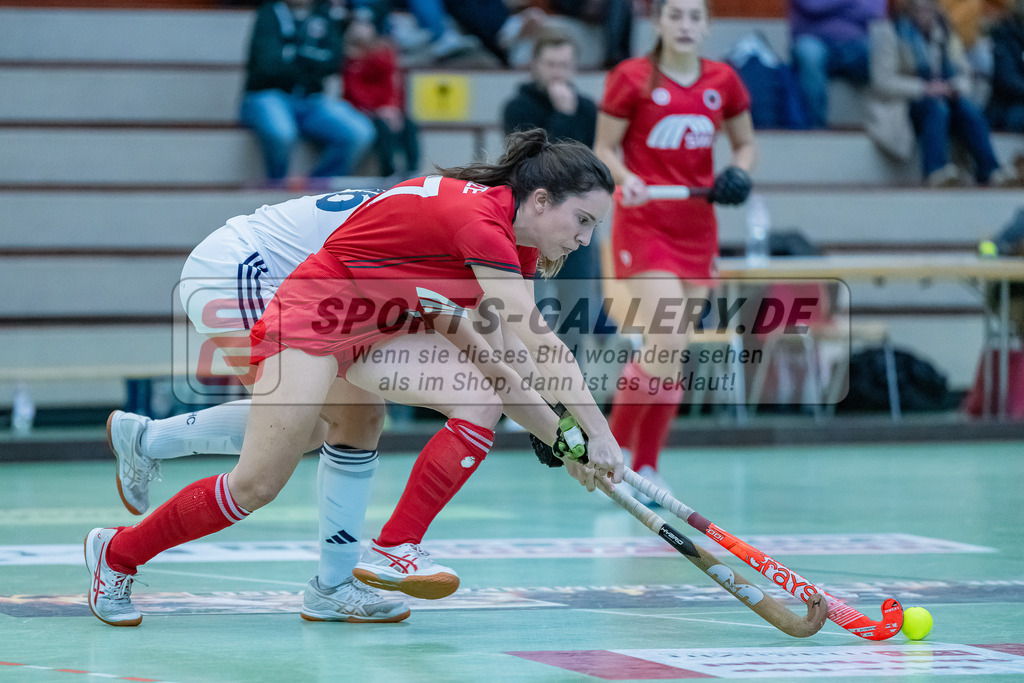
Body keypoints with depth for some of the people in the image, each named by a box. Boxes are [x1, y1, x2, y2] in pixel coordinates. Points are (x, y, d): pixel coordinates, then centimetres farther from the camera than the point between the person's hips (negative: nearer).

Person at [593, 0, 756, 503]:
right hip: (643, 223, -5)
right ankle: (613, 452, -1)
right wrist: (625, 177, -23)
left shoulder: (723, 82, 4)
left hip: (696, 229, 5)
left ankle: (645, 467, 19)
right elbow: (604, 148, -3)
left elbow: (745, 144, 15)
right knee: (668, 344, -19)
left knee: (672, 357, 7)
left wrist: (738, 175, -6)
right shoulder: (631, 78, -6)